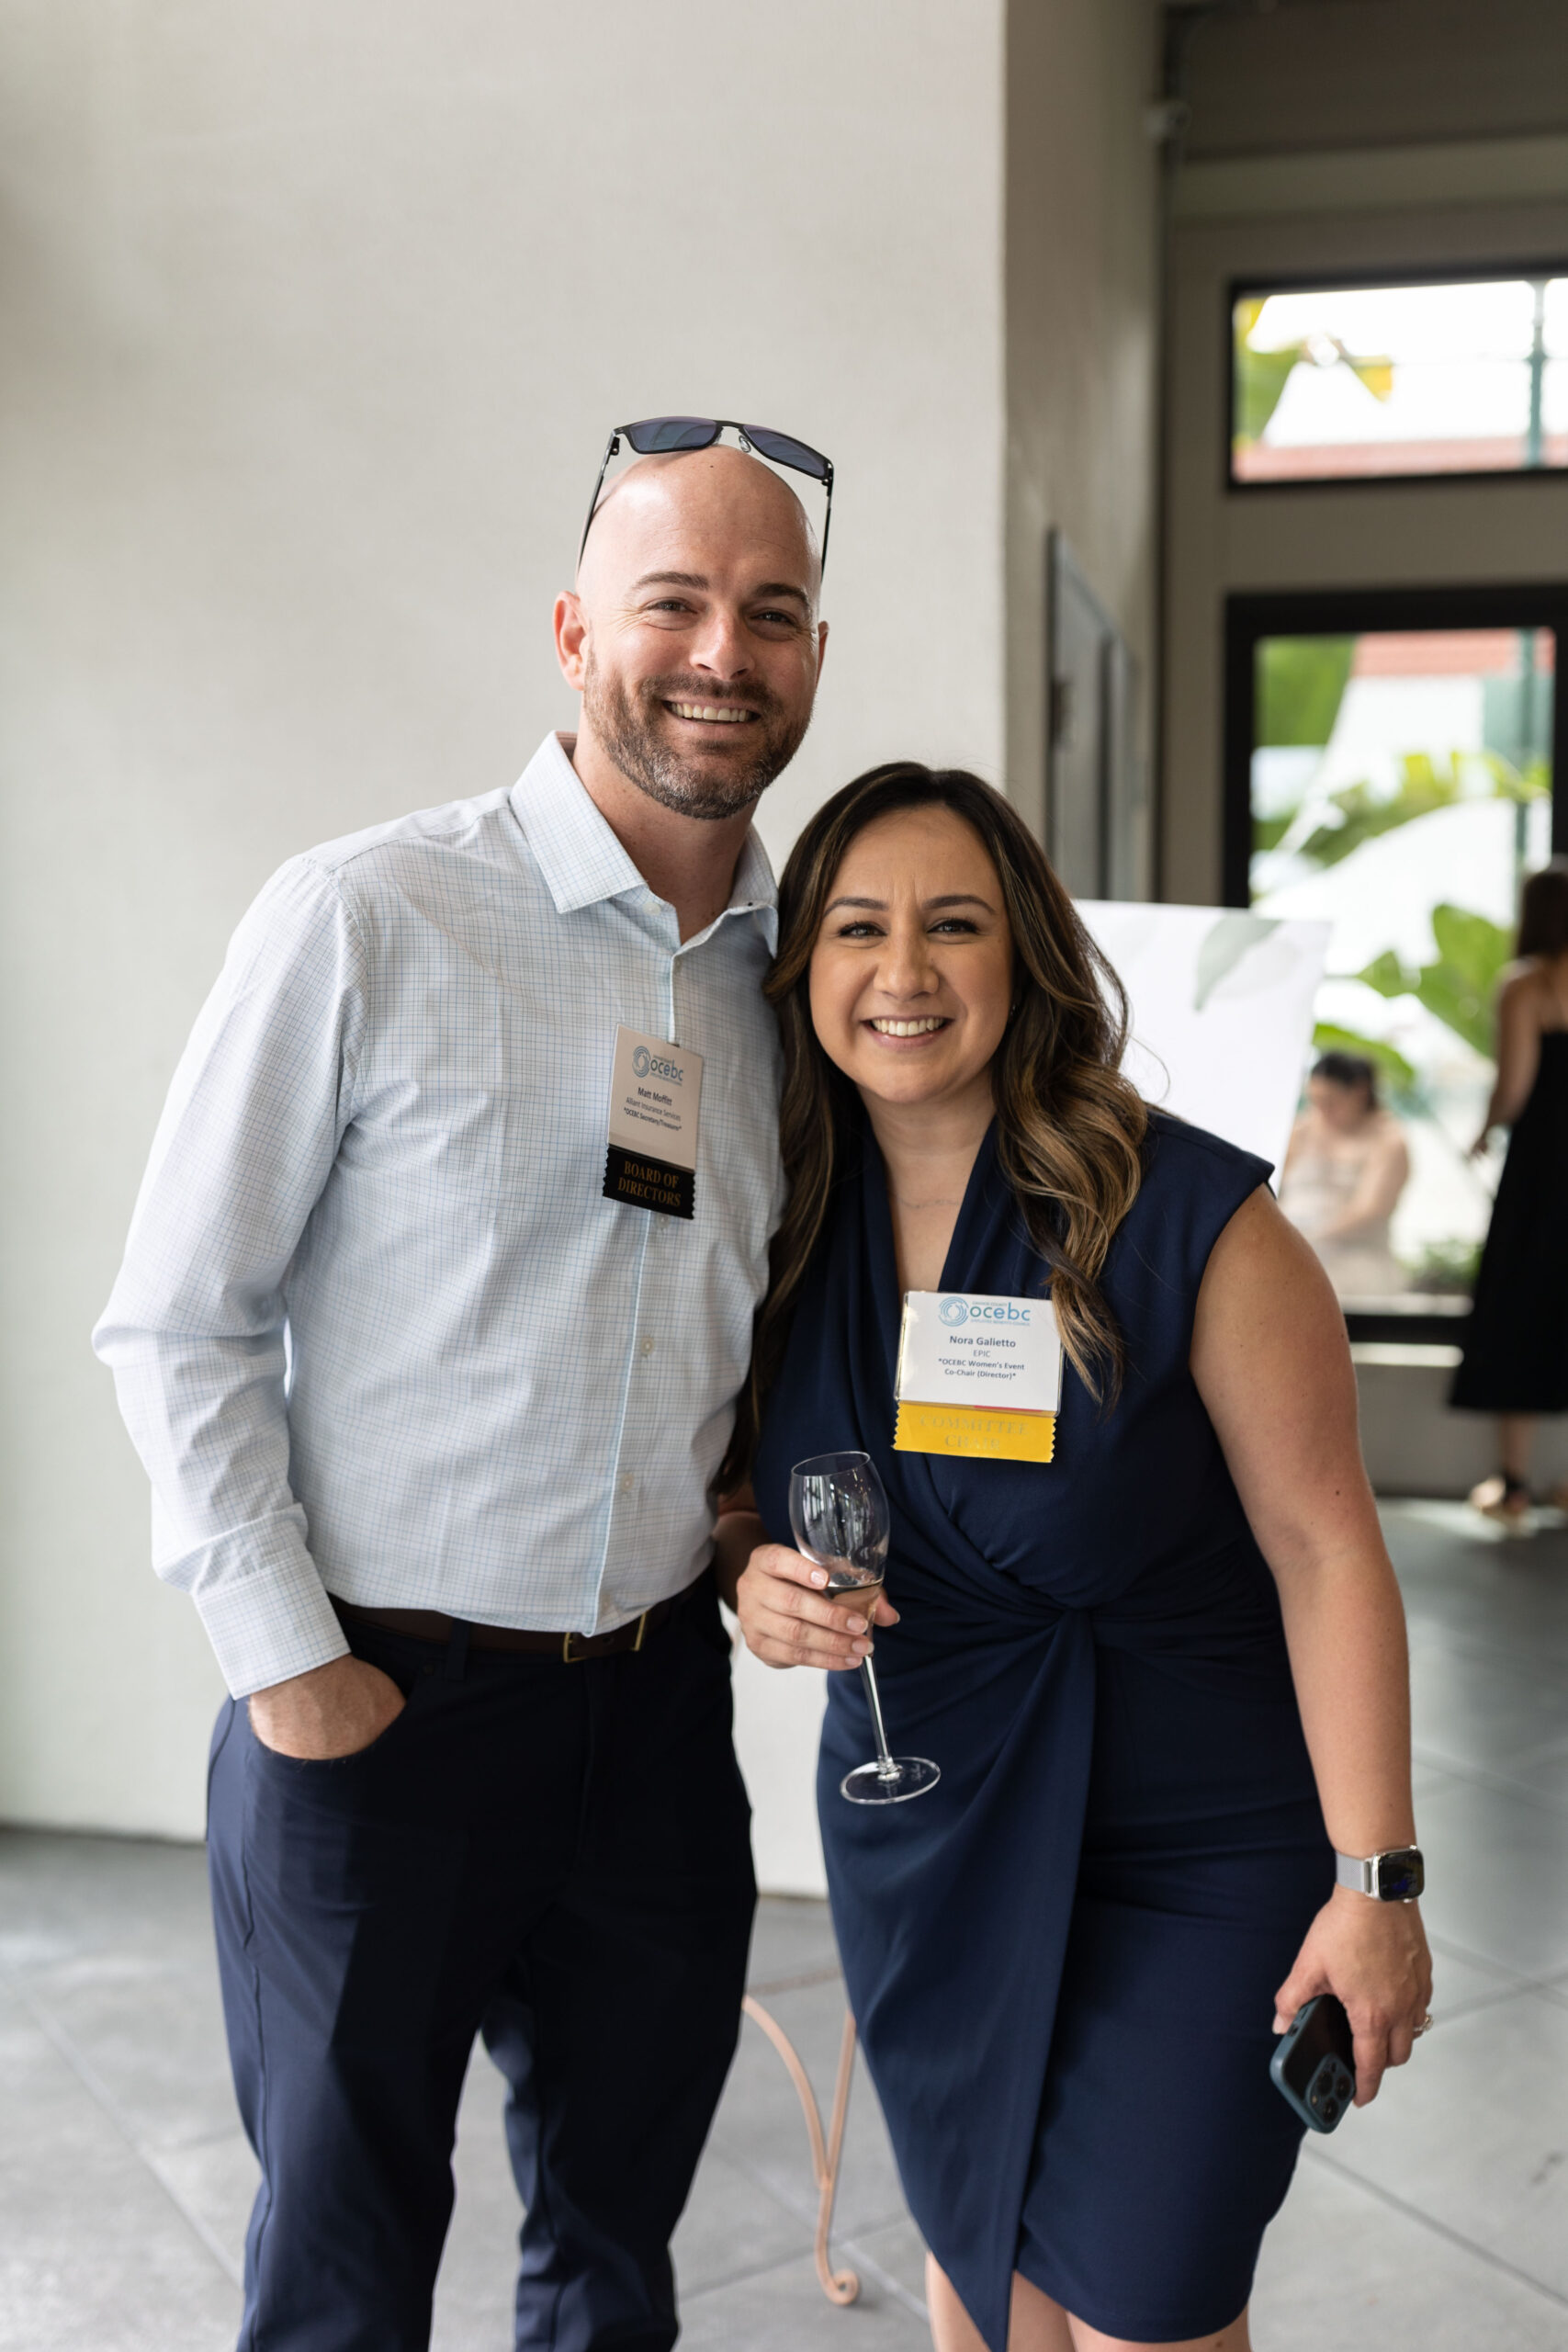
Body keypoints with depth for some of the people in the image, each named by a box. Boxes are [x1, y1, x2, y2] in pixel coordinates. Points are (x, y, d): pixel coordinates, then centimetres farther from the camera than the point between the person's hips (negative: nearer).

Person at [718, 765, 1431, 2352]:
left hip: (1197, 1859, -4)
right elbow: (756, 1497, 8)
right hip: (918, 1840, 4)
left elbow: (1326, 1553, -14)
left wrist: (1376, 1881, -13)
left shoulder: (1190, 1219, -19)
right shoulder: (785, 1225, -6)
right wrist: (756, 1580, -14)